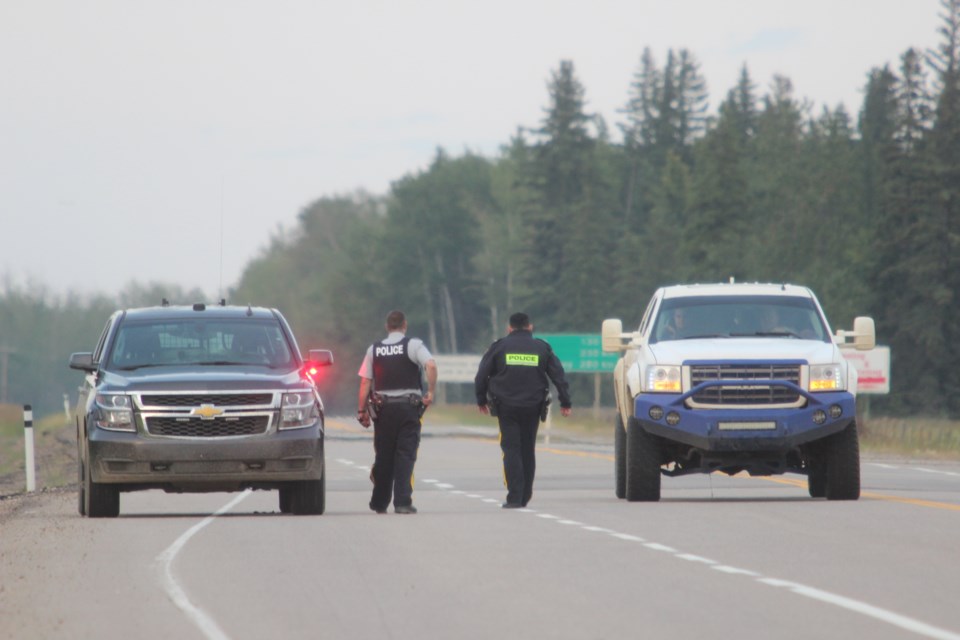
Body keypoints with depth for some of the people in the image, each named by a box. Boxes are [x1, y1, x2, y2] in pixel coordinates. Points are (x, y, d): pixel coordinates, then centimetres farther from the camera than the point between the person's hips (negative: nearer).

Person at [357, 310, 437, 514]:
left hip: (383, 407, 3)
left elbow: (365, 382, 5)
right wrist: (431, 392, -9)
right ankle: (402, 502, -12)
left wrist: (362, 410, 9)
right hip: (409, 404, -3)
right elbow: (431, 366, -18)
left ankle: (379, 503, 16)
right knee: (405, 455, -3)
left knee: (383, 456, 10)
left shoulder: (374, 349, 9)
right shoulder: (413, 345, -1)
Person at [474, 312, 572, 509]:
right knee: (528, 450, 13)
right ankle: (525, 496, 18)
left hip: (506, 406, -2)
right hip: (532, 407, 2)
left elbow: (481, 376, 3)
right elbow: (559, 376, 5)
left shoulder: (499, 347, 2)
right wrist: (565, 402, 10)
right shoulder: (542, 348, 7)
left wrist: (481, 400, 16)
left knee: (511, 450, -3)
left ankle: (515, 497, -14)